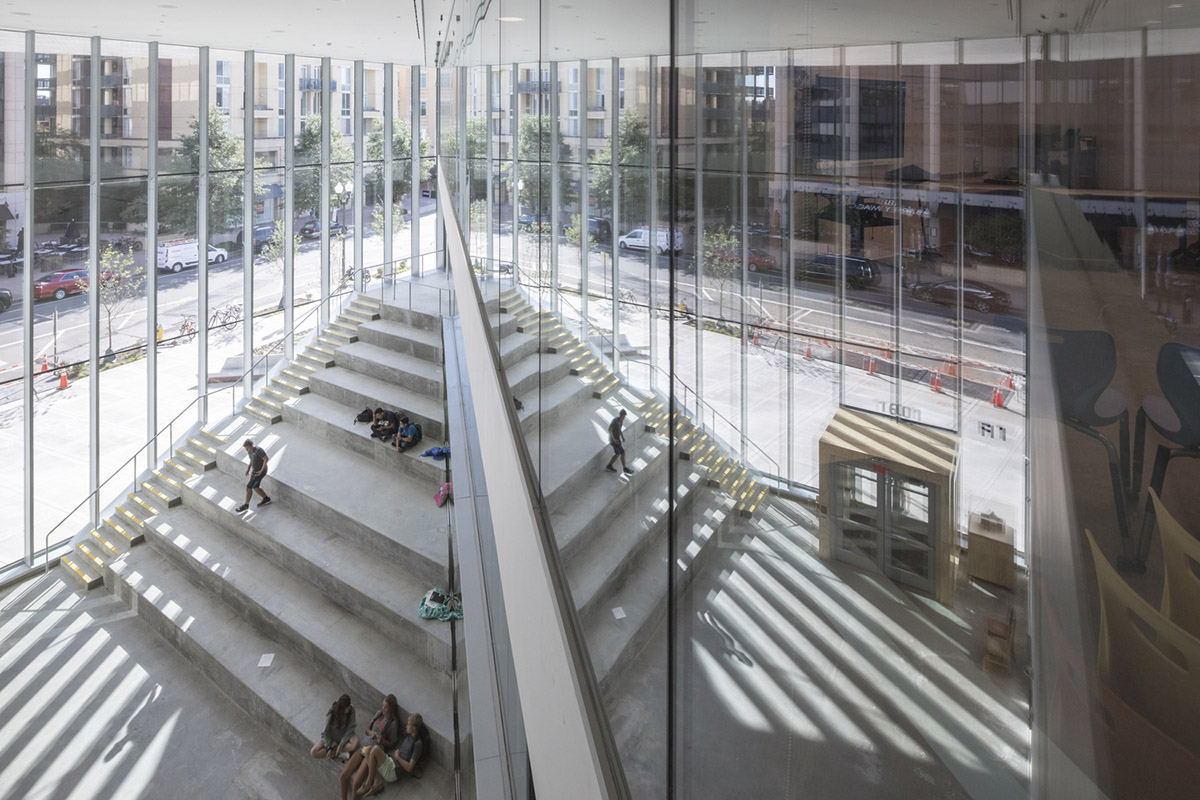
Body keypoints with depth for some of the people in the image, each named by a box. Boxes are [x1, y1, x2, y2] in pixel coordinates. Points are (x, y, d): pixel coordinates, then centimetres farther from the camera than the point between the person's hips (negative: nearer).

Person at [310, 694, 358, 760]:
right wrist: (330, 747, -22)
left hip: (345, 736, 0)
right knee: (313, 752, -20)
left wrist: (341, 744, -24)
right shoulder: (331, 714, -25)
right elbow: (325, 733, -16)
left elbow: (350, 729, -17)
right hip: (331, 737, 0)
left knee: (355, 744, -34)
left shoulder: (351, 710, -22)